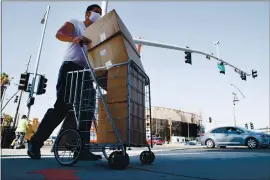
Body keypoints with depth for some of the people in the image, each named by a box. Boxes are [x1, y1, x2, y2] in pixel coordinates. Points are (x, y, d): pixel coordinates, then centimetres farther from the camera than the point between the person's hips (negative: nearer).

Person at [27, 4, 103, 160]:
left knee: (87, 110, -3)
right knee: (62, 107, -13)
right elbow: (59, 34, -9)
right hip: (71, 67, -6)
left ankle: (83, 149, 0)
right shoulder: (75, 23, 11)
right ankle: (35, 142, 2)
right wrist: (74, 39, -29)